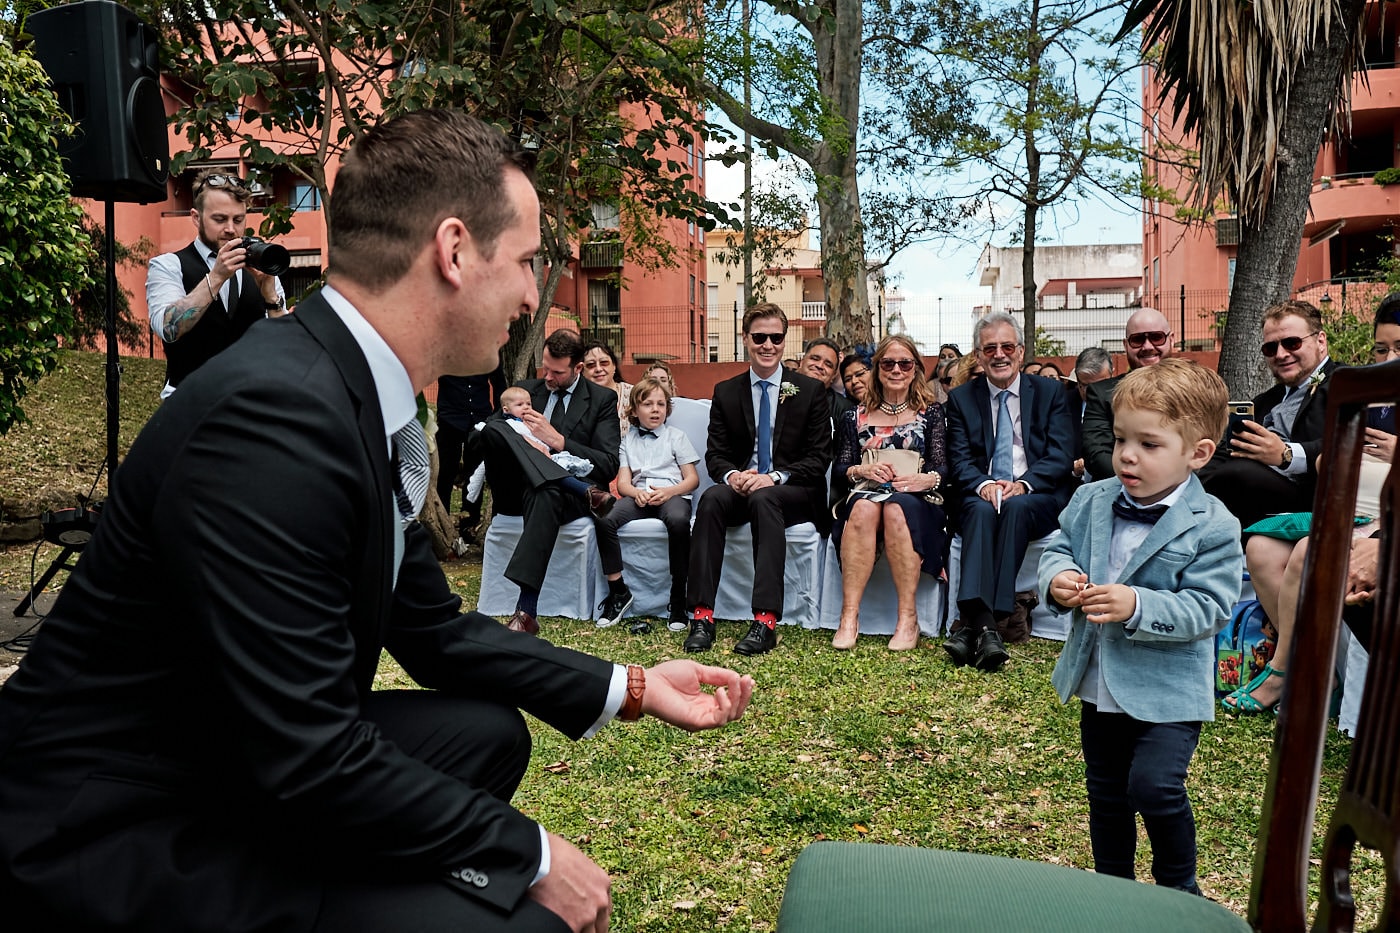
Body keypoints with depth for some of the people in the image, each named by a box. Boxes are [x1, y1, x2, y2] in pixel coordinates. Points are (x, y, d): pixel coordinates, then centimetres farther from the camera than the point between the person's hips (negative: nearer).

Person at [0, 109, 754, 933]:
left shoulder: (363, 396, 1)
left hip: (238, 766, 9)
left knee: (488, 733, 16)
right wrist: (529, 855, -15)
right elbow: (306, 758, -28)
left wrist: (630, 690, 7)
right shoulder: (275, 410, -27)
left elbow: (434, 631, 9)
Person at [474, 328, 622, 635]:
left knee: (546, 494, -42)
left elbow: (609, 466, -4)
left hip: (575, 493, -2)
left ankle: (526, 612, -46)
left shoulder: (603, 399, 6)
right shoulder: (526, 389, 16)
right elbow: (490, 436, 15)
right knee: (492, 429, -25)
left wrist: (558, 441, -15)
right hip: (521, 488, 2)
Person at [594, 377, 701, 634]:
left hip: (672, 494, -2)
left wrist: (668, 492, -13)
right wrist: (637, 493, -13)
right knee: (604, 519, -29)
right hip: (639, 495, 2)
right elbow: (623, 482, 12)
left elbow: (692, 479, 7)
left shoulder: (676, 436, 16)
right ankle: (618, 591, -15)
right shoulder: (628, 440, 22)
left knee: (678, 521, -39)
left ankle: (678, 598, -26)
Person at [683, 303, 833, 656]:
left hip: (794, 492, -2)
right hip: (740, 487, 2)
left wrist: (775, 478, -20)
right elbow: (715, 454, 7)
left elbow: (819, 458, -3)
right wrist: (732, 475, -18)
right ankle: (702, 615, -35)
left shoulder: (810, 391, 3)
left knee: (763, 498, -37)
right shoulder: (726, 392, 10)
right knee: (711, 498, -31)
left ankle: (766, 621, -42)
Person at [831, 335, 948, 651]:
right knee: (864, 508, -36)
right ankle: (849, 616, -39)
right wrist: (861, 470, -9)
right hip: (865, 494, 1)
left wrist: (928, 478, -19)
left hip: (918, 501, -1)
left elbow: (944, 466, 4)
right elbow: (838, 468, 12)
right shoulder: (856, 418, 19)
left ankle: (908, 618, -34)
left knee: (896, 509, -37)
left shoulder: (932, 412, 14)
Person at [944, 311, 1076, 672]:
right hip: (981, 496, 1)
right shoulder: (961, 398, 12)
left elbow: (1060, 456, -1)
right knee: (982, 510, -34)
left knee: (1015, 507, -34)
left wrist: (1023, 484, -19)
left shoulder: (1050, 392, 10)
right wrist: (983, 484, -19)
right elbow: (959, 459, 3)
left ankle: (974, 627, -39)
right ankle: (984, 625, -49)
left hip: (1037, 497, 0)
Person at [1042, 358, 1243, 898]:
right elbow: (1058, 548, 7)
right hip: (1100, 684, 5)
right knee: (1105, 793, 18)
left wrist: (1137, 607, -32)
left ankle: (1179, 888, 17)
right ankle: (1112, 885, 40)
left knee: (1153, 787, -13)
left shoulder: (1211, 527, -16)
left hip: (1167, 690, -5)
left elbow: (1207, 609, -20)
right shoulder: (1090, 502, -3)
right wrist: (1058, 578, -16)